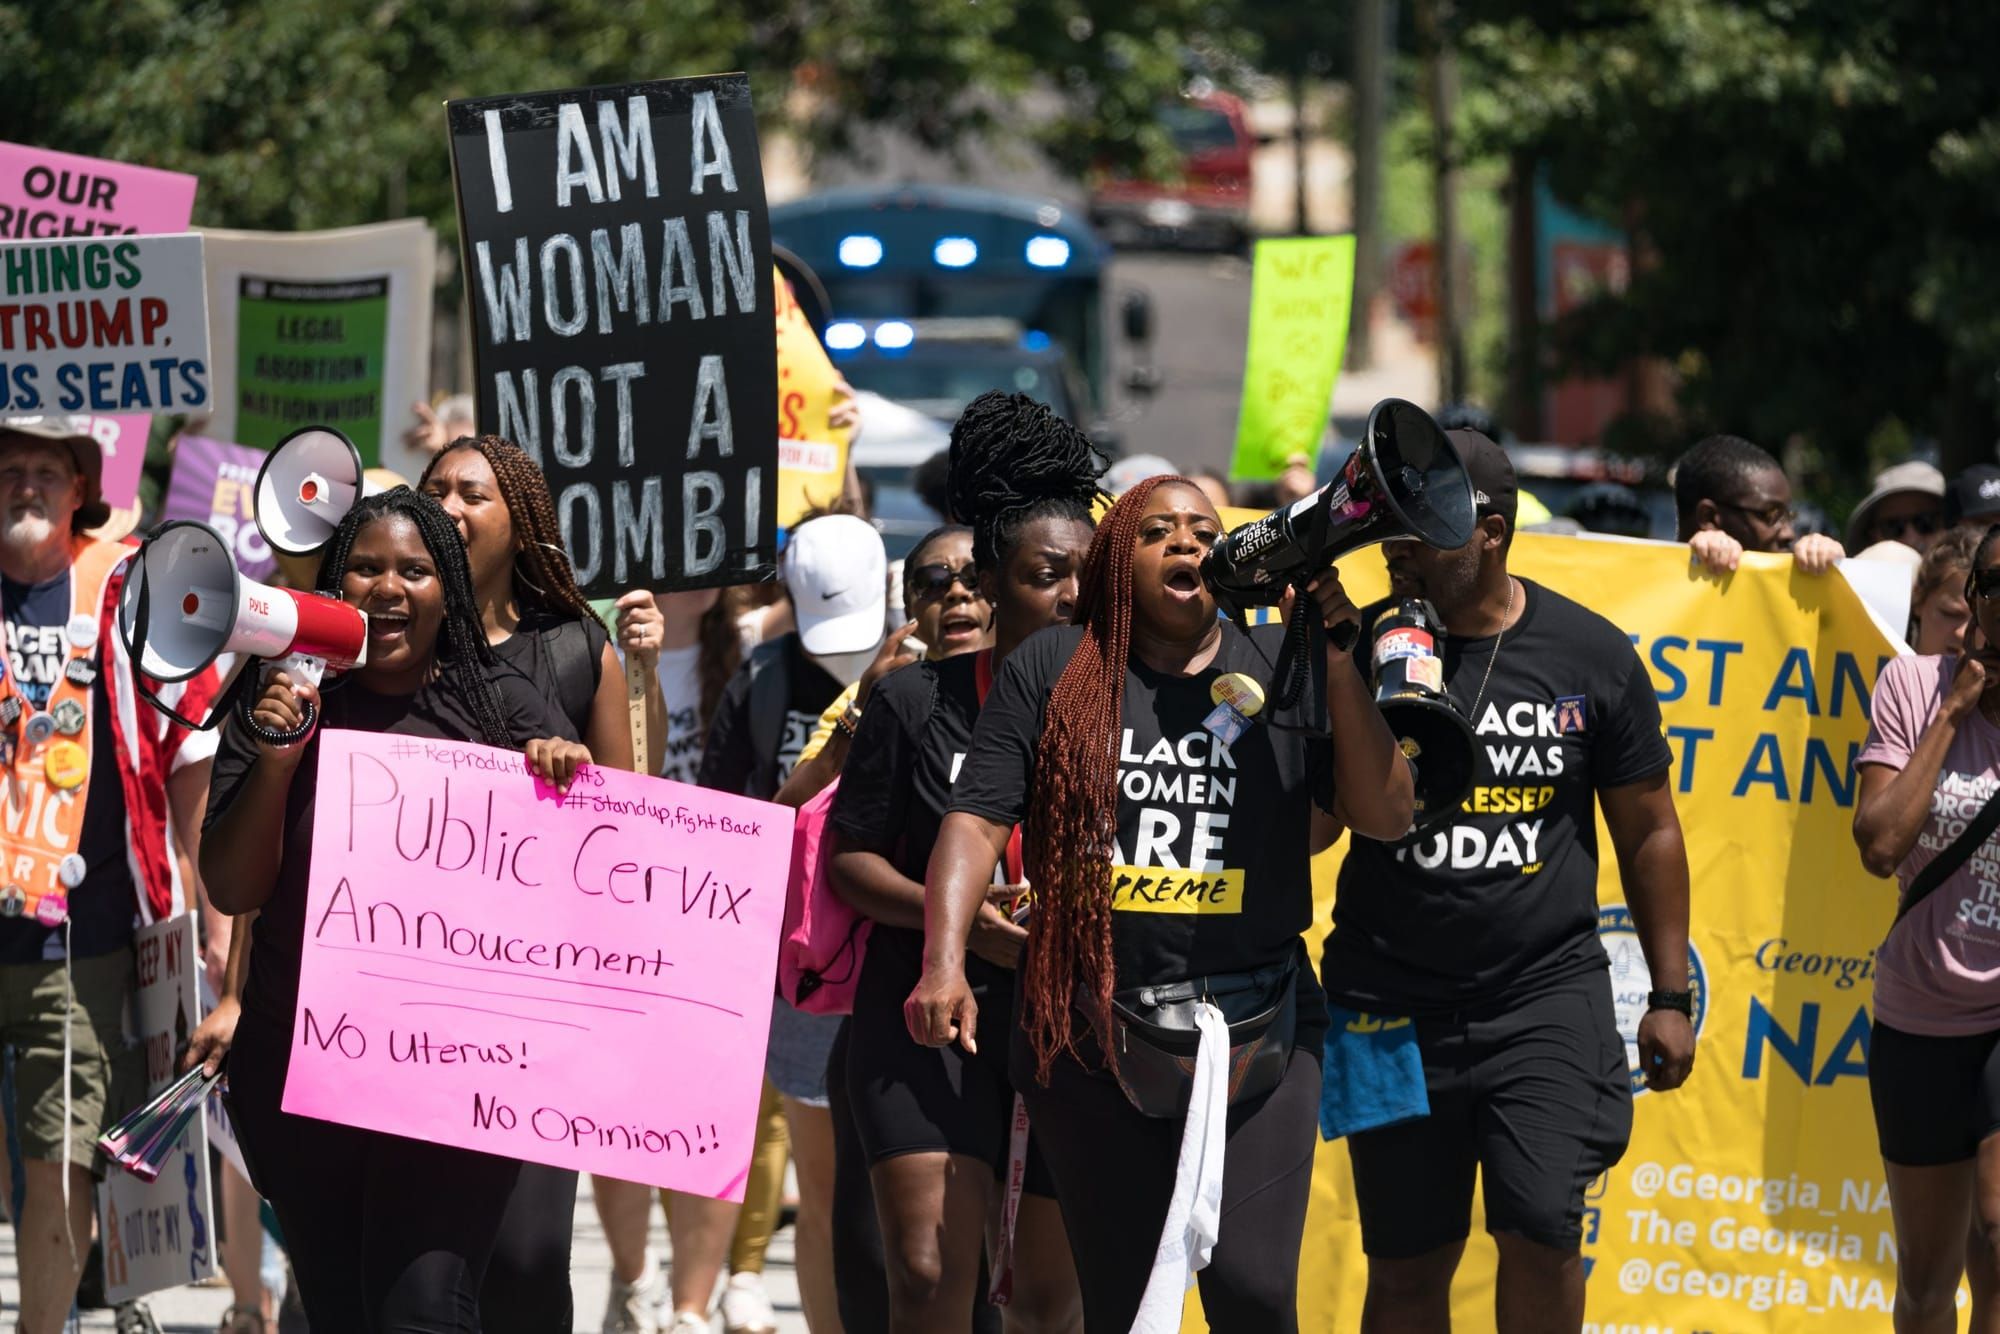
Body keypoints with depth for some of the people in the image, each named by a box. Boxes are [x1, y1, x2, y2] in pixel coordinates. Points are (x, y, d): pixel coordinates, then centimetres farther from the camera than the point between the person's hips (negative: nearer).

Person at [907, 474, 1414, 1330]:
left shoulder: (1287, 671, 7)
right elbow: (977, 819, -2)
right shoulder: (1052, 671, 6)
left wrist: (1340, 663, -8)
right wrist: (945, 963, -16)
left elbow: (1386, 817, 1)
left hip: (1254, 1030, 0)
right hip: (1089, 1031, 0)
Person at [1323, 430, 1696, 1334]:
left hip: (1545, 990, -1)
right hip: (1392, 1003, 1)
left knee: (1541, 1232, -13)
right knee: (1406, 1261, 4)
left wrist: (1670, 996, 6)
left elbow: (1647, 832, 9)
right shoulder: (1358, 649, 1)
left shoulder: (1591, 656, 1)